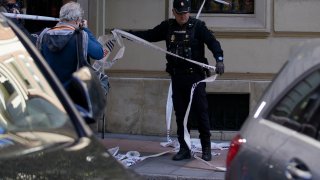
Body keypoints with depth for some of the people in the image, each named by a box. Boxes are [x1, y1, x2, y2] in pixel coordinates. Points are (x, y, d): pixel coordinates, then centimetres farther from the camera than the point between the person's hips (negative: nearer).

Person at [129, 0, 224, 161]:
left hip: (195, 76, -4)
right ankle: (184, 149, 15)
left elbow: (212, 42, -13)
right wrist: (127, 33, 7)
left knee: (201, 112, -2)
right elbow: (149, 35, 15)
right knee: (180, 114, 7)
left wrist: (219, 59, -29)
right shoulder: (167, 27, 8)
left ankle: (206, 148, 6)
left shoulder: (197, 26, -5)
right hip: (177, 77, 4)